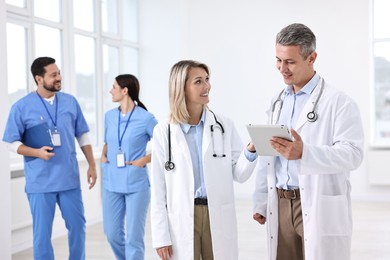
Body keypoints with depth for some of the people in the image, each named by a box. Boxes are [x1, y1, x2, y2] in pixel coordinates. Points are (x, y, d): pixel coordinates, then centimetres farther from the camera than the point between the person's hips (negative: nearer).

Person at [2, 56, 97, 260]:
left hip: (69, 178, 3)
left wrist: (91, 165, 7)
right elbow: (11, 142, -2)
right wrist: (37, 152, -17)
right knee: (42, 232, 5)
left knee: (77, 226, 11)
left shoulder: (70, 102, 4)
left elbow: (83, 135, 11)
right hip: (40, 181, -3)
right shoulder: (21, 107, -5)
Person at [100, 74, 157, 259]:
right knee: (112, 234, 12)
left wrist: (145, 159, -15)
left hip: (136, 184, -5)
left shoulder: (145, 118, -9)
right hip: (112, 183, 5)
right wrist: (103, 156, 4)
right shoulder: (109, 116, 7)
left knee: (134, 237, 2)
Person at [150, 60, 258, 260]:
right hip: (181, 219, -1)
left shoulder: (224, 126, 1)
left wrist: (250, 151, -16)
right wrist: (161, 236, -4)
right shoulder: (164, 131, -3)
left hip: (219, 217, 2)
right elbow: (158, 187, -2)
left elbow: (239, 175, 3)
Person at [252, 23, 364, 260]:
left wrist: (304, 153, -30)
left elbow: (353, 153, -17)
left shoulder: (338, 102, -6)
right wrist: (261, 203, 16)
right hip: (280, 205, 6)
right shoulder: (278, 102, 14)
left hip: (320, 208, -5)